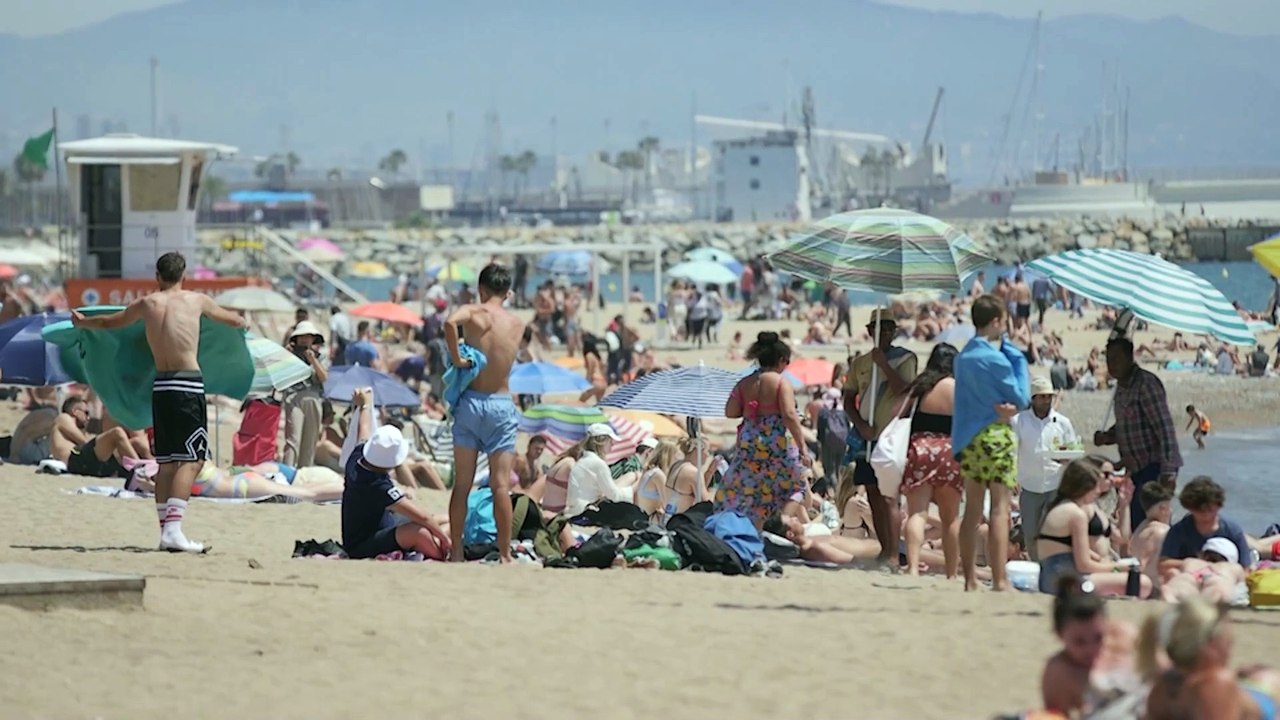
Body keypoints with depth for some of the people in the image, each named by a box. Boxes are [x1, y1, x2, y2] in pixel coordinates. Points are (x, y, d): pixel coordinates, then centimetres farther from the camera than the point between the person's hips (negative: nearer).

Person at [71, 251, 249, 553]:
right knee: (192, 459, -8)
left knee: (167, 461, 13)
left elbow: (109, 322, 27)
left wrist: (81, 322, 48)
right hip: (188, 384, -4)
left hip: (160, 386, 4)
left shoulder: (146, 304, 12)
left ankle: (166, 530, 15)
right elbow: (228, 318, 24)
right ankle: (173, 529, -21)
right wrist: (242, 322, 48)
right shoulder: (197, 300, 6)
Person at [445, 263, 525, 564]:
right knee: (501, 485, 1)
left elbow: (450, 322, -26)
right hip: (501, 404, 1)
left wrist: (456, 358, -17)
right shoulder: (518, 324, 3)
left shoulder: (473, 313, -5)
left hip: (471, 401, -1)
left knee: (462, 484, 6)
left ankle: (456, 552, 8)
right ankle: (504, 553, -1)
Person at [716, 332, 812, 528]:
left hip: (748, 446, 5)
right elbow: (790, 415, -17)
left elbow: (730, 412, 1)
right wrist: (802, 448, -17)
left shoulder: (744, 384, 5)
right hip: (776, 445, -5)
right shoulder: (781, 383, -9)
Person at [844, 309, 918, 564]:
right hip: (868, 435, 5)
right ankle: (884, 550, 13)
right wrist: (860, 424, -2)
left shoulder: (905, 358, 1)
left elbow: (904, 389, -14)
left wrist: (883, 363, -15)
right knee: (873, 495, 6)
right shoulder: (860, 363, 14)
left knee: (889, 496, -12)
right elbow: (849, 399, 13)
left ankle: (892, 554, -16)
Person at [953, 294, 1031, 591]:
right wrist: (1019, 359, 1)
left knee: (972, 510, 11)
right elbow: (1022, 399, -6)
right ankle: (999, 580, -12)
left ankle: (970, 580, 12)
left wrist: (1005, 406, -4)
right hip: (995, 435, -8)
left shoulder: (963, 357, 11)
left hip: (967, 439, 8)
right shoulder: (996, 359, -13)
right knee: (1000, 508, -7)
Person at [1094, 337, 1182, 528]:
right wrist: (1107, 436, 3)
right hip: (1137, 469, 9)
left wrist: (1168, 471, -25)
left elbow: (1164, 428, -19)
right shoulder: (1122, 387, 15)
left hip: (1154, 468, -9)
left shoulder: (1145, 384, -14)